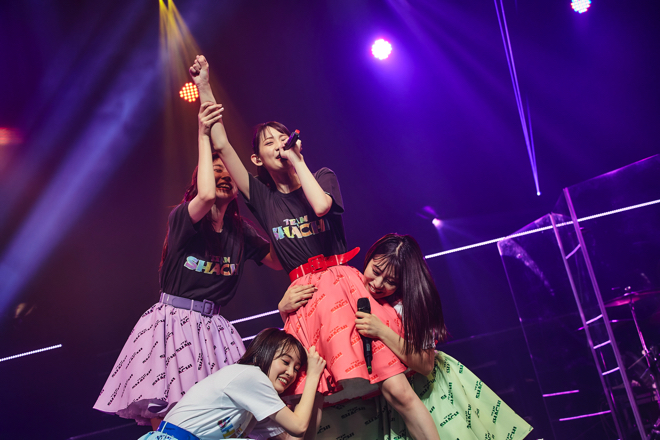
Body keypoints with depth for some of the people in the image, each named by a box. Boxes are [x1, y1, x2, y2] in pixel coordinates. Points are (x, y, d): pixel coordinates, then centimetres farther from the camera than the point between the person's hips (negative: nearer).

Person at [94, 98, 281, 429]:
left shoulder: (240, 231, 8)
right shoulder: (181, 216, -7)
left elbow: (280, 261, 11)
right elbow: (206, 195, -30)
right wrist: (204, 136, -22)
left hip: (211, 326, 4)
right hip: (172, 321, -4)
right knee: (164, 413, -9)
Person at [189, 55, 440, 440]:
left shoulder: (324, 176, 11)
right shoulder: (263, 197, 13)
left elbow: (320, 206, -14)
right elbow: (222, 145, 8)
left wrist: (298, 160, -1)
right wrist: (205, 88, 9)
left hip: (343, 282, -1)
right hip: (304, 297, 2)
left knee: (397, 389, -10)